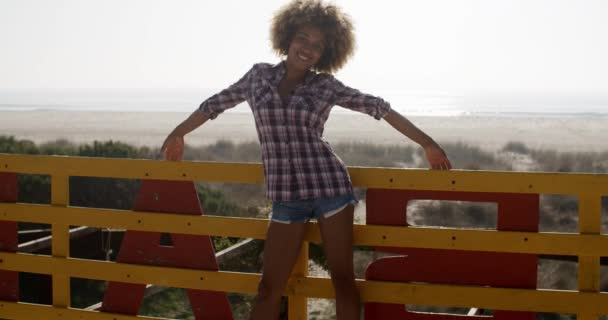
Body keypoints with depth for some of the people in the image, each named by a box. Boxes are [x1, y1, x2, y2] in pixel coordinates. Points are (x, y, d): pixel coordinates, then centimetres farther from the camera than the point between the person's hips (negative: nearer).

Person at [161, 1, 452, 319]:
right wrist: (177, 134, 29)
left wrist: (427, 143, 3)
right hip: (286, 196, 1)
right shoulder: (259, 75, 7)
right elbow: (216, 103, 19)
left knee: (343, 278, 3)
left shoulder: (326, 85, 2)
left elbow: (378, 107, 4)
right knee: (269, 287, 2)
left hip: (330, 184, -1)